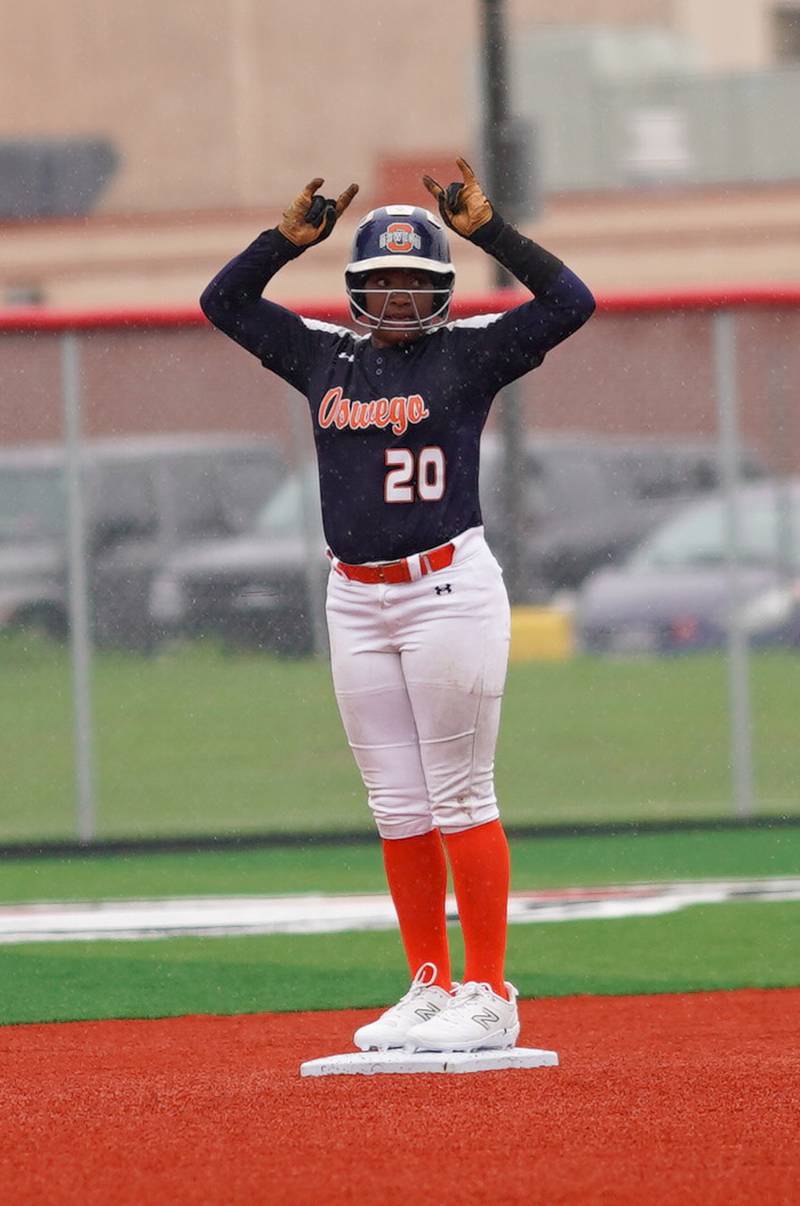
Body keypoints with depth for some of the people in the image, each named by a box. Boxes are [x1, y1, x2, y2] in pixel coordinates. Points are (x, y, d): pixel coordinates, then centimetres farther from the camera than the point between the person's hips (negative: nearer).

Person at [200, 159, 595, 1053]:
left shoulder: (470, 352, 0)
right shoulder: (322, 355, 13)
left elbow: (570, 301, -9)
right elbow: (223, 301, 18)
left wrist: (485, 227, -11)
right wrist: (291, 236, 7)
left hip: (448, 590, -5)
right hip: (355, 601, 5)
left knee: (459, 798, -5)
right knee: (397, 807, 7)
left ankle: (487, 995, -2)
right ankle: (429, 988, 14)